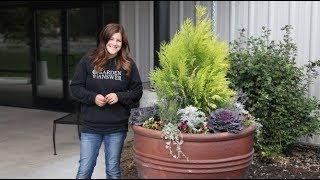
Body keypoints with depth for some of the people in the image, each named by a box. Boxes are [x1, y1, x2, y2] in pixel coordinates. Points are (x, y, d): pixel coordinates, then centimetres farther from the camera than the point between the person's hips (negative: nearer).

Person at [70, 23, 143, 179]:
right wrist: (93, 97, -13)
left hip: (117, 127, 1)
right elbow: (75, 87, 3)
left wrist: (119, 96, -12)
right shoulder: (88, 61, -1)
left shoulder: (129, 65, 1)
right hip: (90, 126, 0)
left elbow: (137, 92, 5)